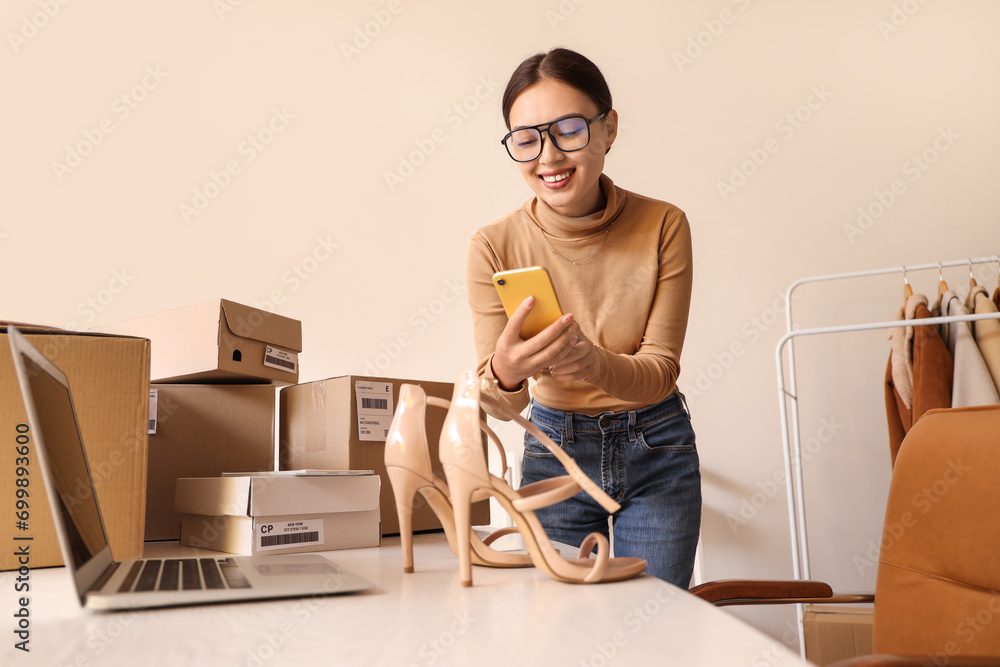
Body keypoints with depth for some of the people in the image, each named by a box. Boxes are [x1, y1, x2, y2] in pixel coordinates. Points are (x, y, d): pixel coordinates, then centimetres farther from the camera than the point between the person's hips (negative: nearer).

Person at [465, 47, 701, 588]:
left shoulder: (662, 227, -16)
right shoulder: (494, 246, -15)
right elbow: (499, 404, -13)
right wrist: (506, 373, -38)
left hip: (656, 451, 0)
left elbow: (661, 371, -14)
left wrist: (596, 363, -37)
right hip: (554, 449, 0)